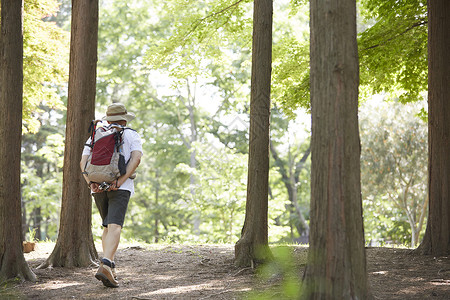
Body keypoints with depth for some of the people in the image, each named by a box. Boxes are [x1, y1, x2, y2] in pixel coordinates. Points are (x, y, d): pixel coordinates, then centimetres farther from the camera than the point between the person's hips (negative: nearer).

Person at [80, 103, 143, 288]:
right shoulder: (131, 136, 10)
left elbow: (83, 162, 4)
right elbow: (136, 158, -9)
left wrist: (90, 182, -7)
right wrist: (120, 181, -15)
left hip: (98, 188, 4)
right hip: (121, 188, -4)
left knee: (107, 227, 19)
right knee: (115, 227, -16)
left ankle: (110, 267, 11)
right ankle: (105, 266, -35)